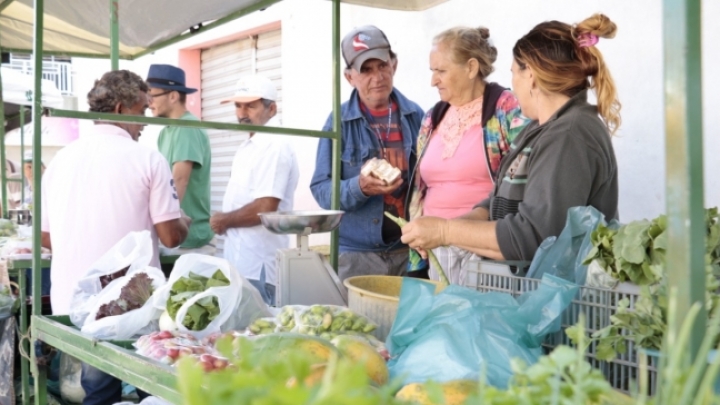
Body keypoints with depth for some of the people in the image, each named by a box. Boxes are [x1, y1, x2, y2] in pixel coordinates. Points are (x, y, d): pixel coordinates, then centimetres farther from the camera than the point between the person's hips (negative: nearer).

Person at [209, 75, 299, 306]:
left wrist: (223, 221, -10)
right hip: (241, 263, 9)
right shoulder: (249, 146, 15)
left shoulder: (274, 148, -16)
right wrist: (224, 221, 4)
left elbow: (264, 209, -24)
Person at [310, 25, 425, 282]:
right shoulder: (340, 121, -4)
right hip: (358, 253, -2)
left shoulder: (415, 115, 4)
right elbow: (321, 189, -5)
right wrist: (359, 187, -24)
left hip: (409, 249, 3)